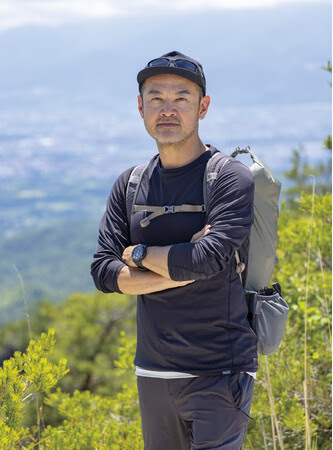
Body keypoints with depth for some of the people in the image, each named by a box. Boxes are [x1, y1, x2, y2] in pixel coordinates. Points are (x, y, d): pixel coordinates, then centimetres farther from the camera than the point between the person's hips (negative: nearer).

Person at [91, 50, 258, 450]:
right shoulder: (129, 185, 9)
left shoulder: (232, 179, -8)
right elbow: (104, 273, 1)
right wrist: (180, 270, -12)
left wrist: (139, 254, -6)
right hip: (153, 372, 5)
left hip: (218, 374, -5)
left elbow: (207, 261, -22)